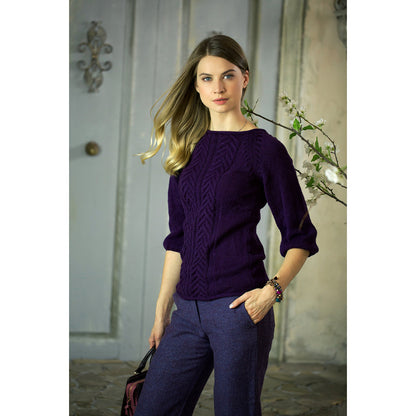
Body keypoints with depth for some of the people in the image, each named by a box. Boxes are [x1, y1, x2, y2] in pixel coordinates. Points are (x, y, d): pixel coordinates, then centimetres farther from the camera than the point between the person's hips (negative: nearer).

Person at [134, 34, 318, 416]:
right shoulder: (188, 148, 13)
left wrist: (272, 290, -15)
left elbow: (300, 237, -1)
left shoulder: (265, 149, -3)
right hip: (189, 311, 6)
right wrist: (163, 309, 15)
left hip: (239, 306, -5)